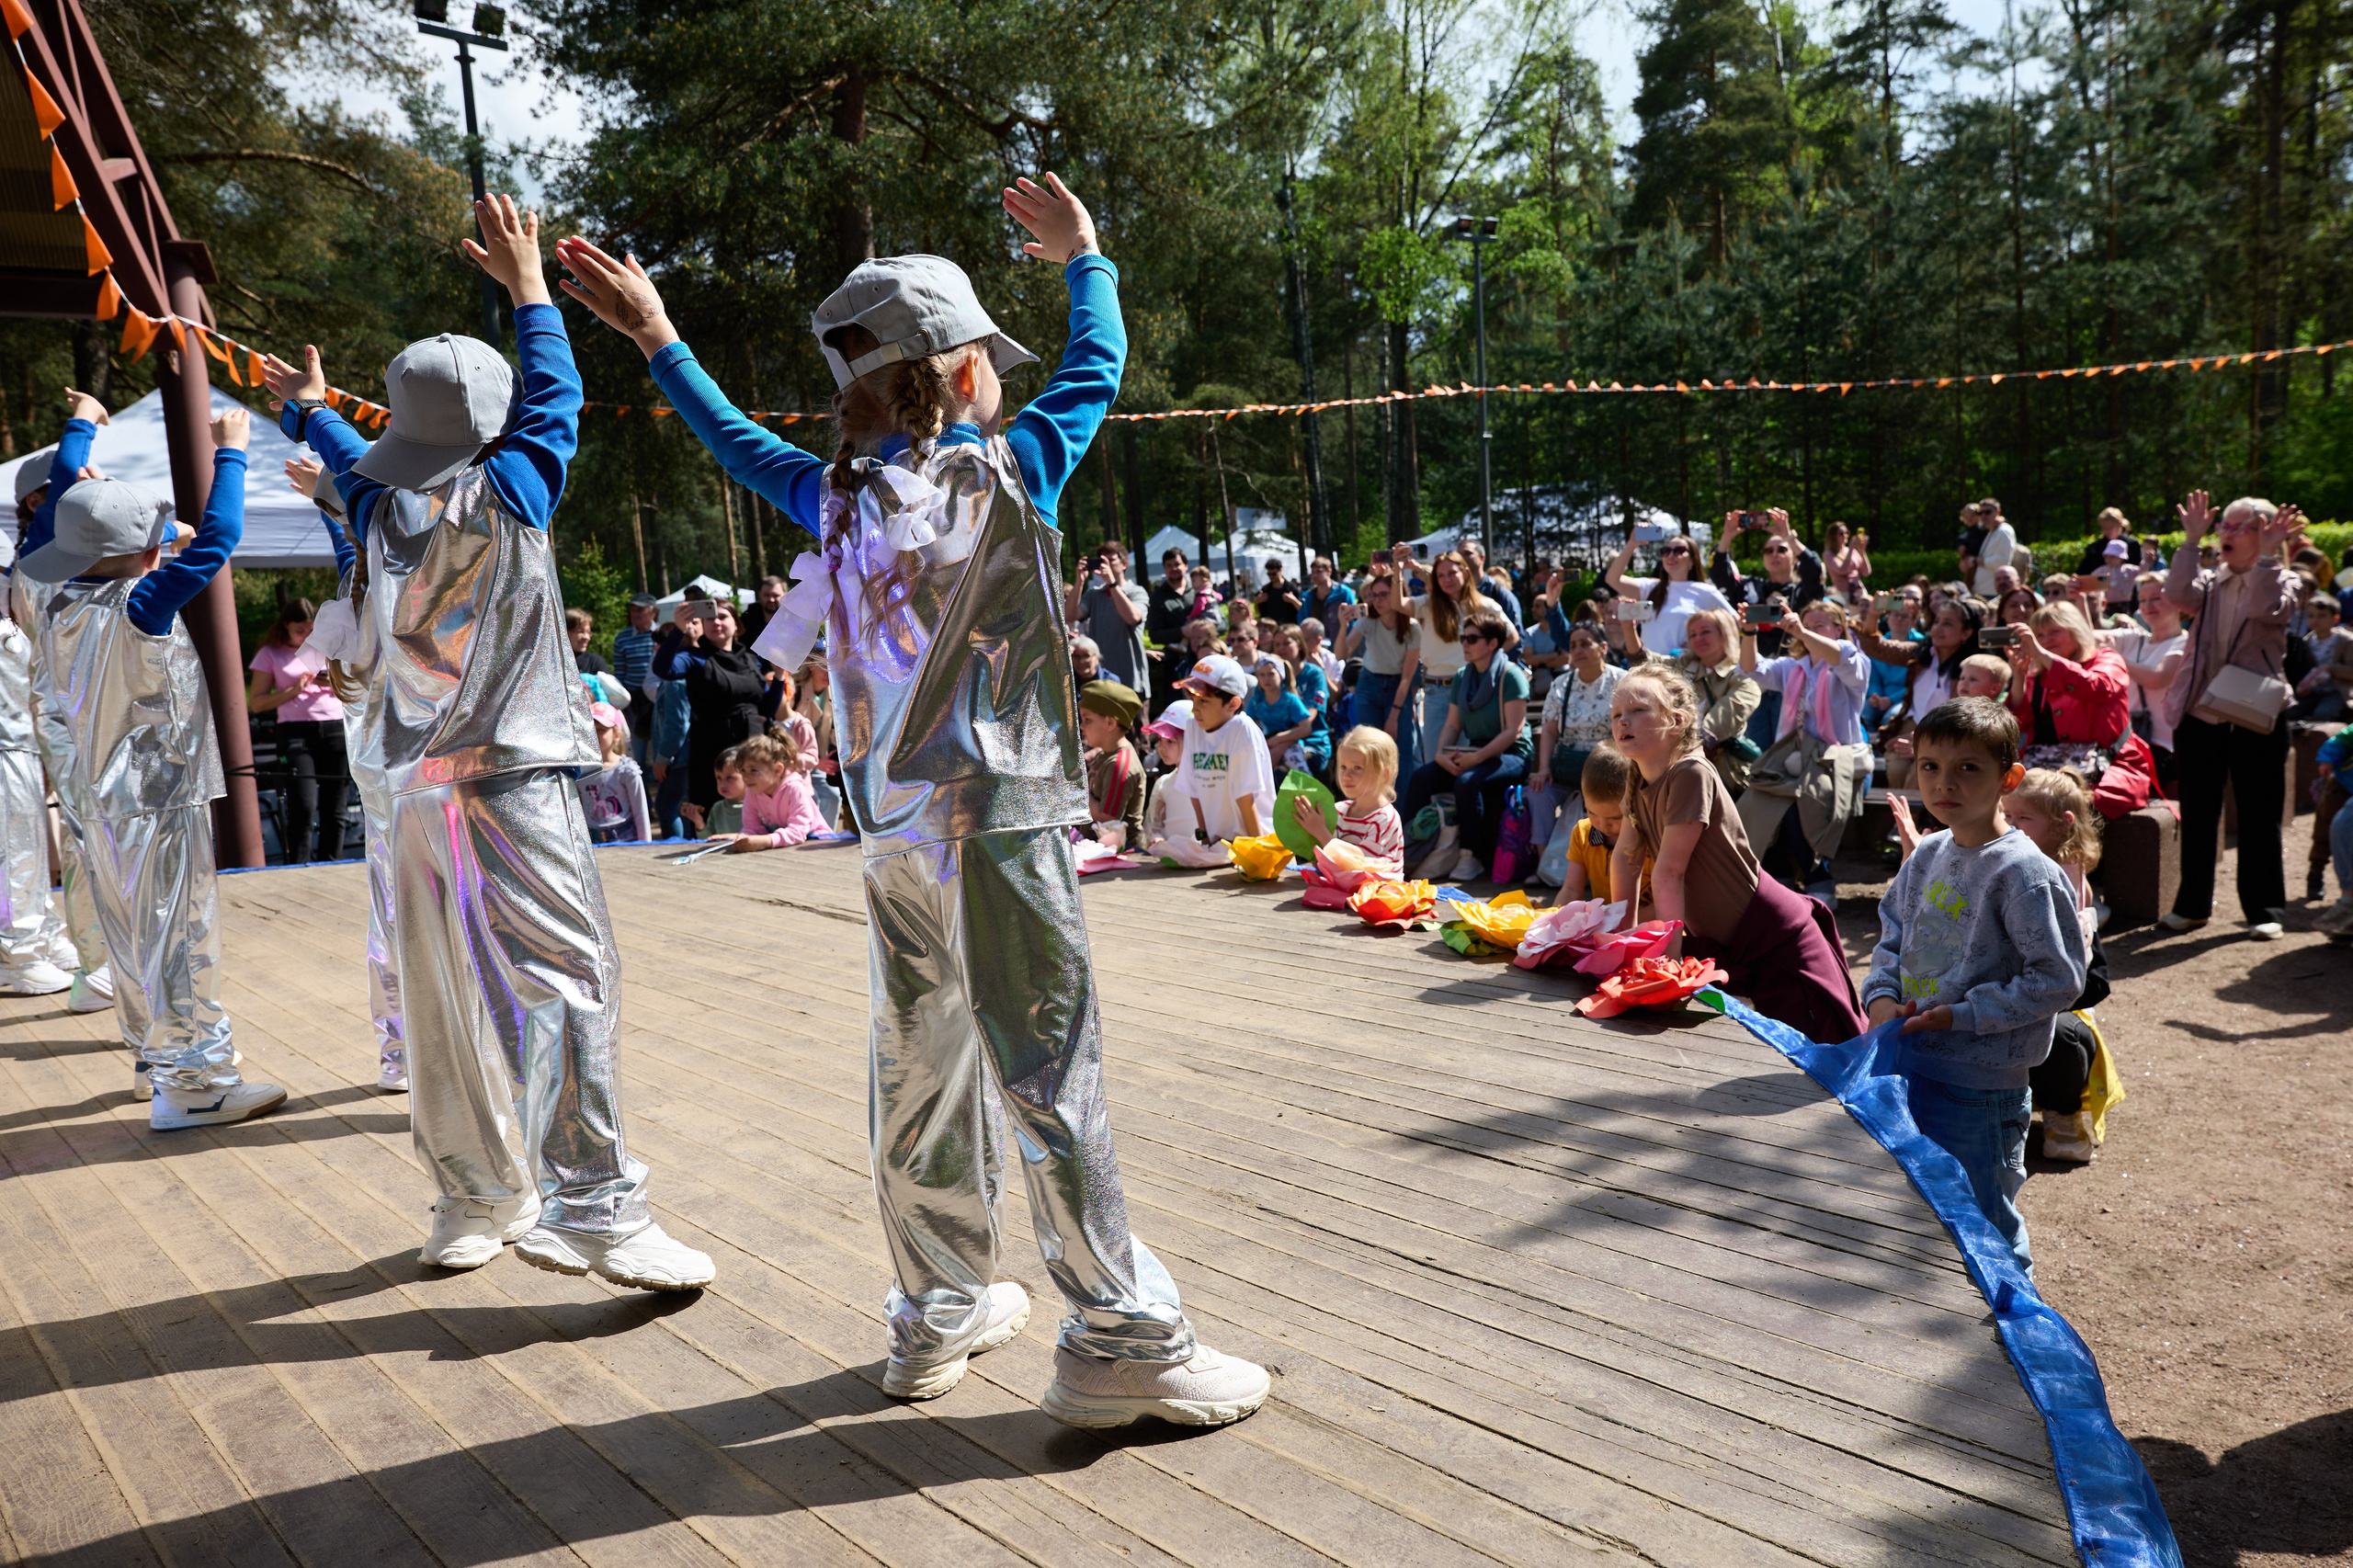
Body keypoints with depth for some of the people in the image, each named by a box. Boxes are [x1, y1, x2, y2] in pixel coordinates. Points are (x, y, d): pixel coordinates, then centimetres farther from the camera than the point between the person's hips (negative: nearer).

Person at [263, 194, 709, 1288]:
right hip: (511, 778, -7)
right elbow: (554, 401, 9)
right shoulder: (503, 494, -6)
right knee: (570, 981, -9)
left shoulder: (385, 509, 10)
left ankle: (473, 1201, 21)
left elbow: (353, 462, 32)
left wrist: (309, 411, 54)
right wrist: (528, 287, 20)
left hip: (419, 787, 7)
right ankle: (586, 1208, -14)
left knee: (449, 1002, 11)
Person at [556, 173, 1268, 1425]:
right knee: (1050, 1074, -3)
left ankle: (938, 1310, 28)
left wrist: (658, 341, 36)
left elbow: (744, 445, 23)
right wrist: (1083, 257, 27)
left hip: (893, 829, 6)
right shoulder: (1008, 473, -7)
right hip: (997, 819, -6)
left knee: (919, 1067, 14)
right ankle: (1119, 1340, 5)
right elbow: (1095, 371, 9)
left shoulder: (842, 496, 5)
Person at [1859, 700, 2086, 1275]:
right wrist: (1882, 996, -2)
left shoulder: (2025, 872, -17)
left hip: (1981, 1084, -7)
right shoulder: (1928, 855, 5)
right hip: (1911, 1063, 8)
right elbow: (1893, 935, 16)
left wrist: (1959, 1016, -20)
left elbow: (2058, 980, -18)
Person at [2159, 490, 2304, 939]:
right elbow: (2179, 595, -11)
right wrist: (2192, 540, -11)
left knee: (2259, 817, 3)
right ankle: (2193, 903, 20)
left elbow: (2265, 608, -20)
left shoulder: (2279, 581, 2)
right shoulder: (2210, 580, 11)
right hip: (2199, 715, 3)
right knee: (2197, 814, 10)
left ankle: (2264, 909, 12)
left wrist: (2267, 554, -20)